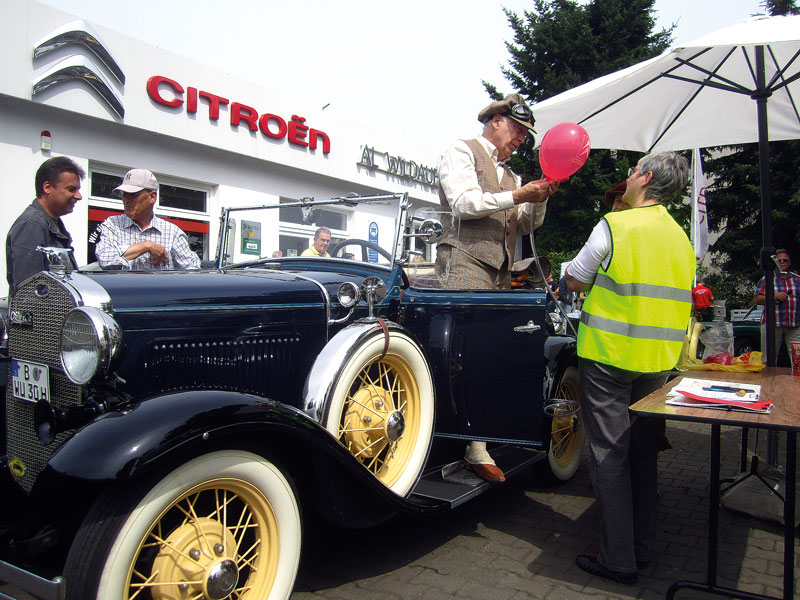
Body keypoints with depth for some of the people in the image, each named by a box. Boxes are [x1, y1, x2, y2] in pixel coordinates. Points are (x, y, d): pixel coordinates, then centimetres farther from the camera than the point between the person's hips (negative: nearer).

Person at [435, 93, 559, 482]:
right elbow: (464, 202, -11)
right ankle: (475, 446, -16)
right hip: (465, 264, -8)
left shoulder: (508, 173, 30)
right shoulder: (461, 153, 6)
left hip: (500, 272, 8)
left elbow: (525, 224, 26)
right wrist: (517, 196, -12)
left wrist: (539, 198, 8)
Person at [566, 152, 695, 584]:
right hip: (658, 359, 7)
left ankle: (618, 559, 9)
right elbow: (680, 297, 19)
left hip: (609, 355, -7)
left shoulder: (614, 225, -10)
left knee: (609, 454, 1)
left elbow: (573, 281, -3)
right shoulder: (681, 237, 11)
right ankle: (642, 547, 27)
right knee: (642, 452, 16)